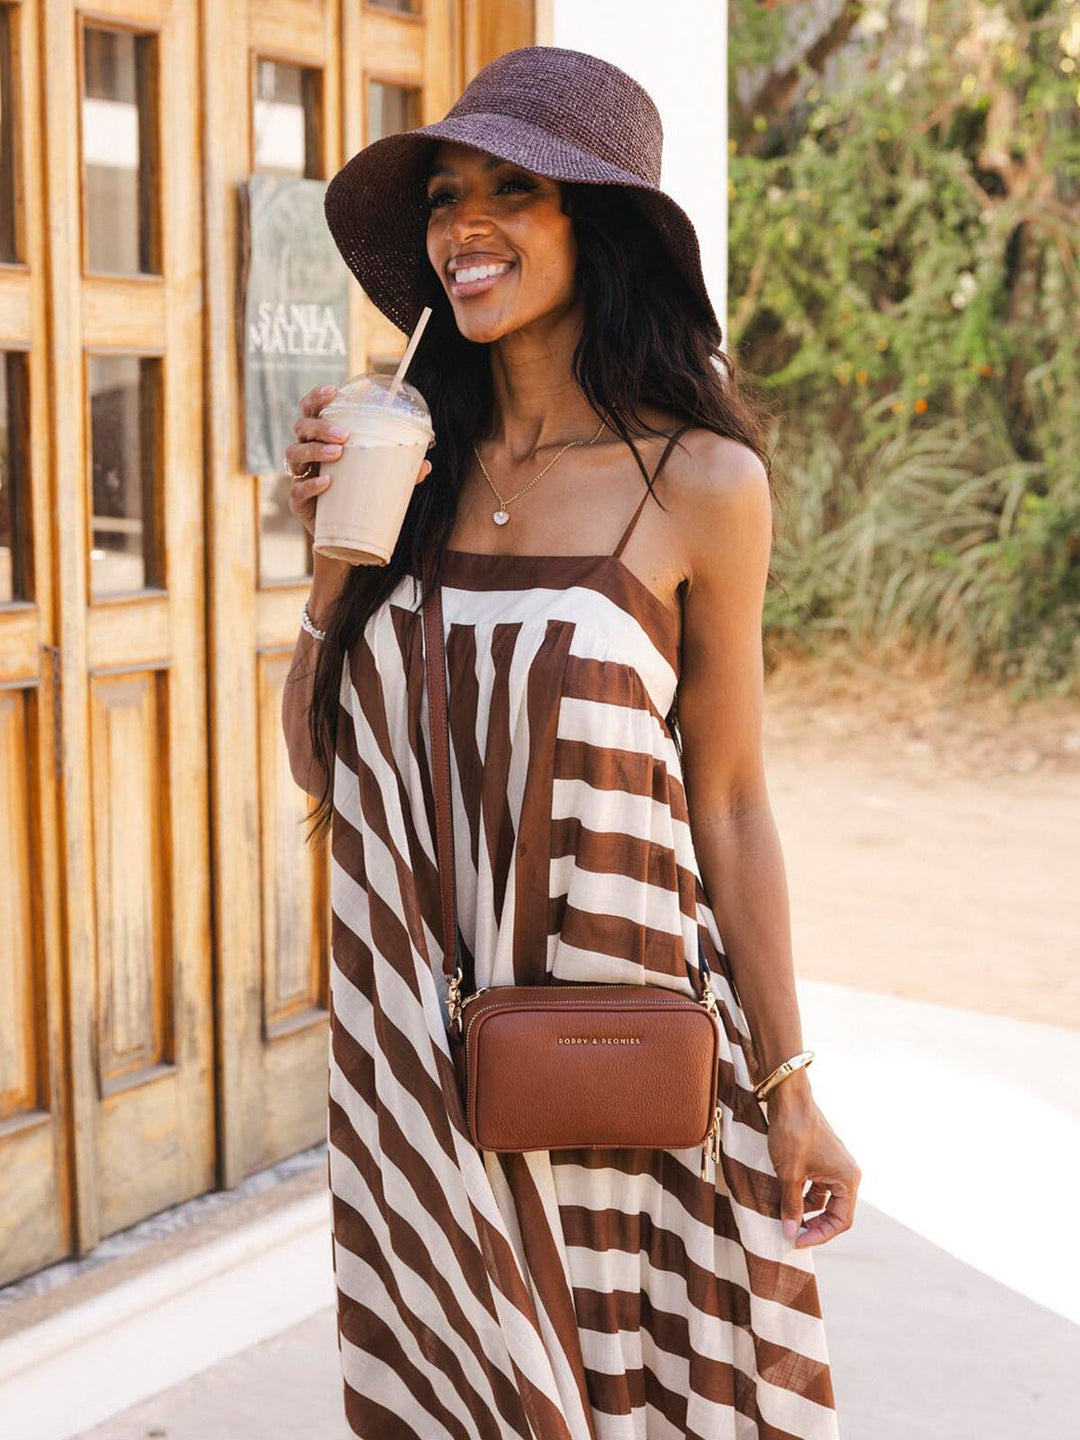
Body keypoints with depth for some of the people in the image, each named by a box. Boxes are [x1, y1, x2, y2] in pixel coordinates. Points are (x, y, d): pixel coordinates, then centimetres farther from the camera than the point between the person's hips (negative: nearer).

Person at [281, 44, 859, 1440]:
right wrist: (335, 552, -10)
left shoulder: (698, 483, -8)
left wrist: (789, 1091, -2)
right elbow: (321, 764, 5)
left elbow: (732, 803, -4)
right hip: (428, 1039, 3)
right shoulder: (413, 462, 2)